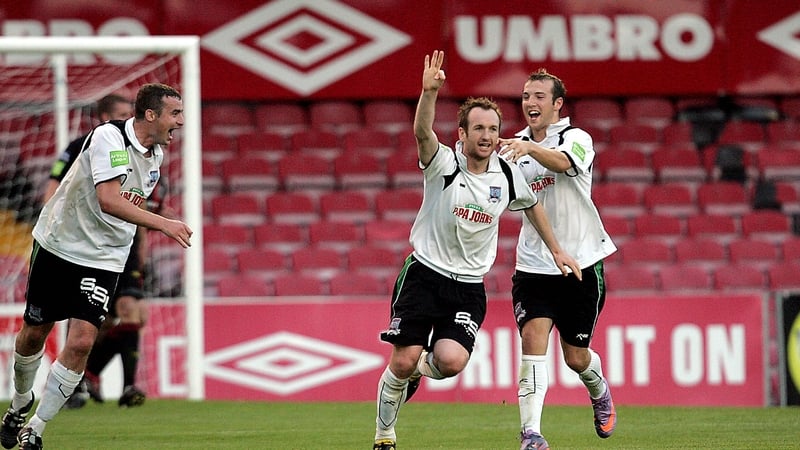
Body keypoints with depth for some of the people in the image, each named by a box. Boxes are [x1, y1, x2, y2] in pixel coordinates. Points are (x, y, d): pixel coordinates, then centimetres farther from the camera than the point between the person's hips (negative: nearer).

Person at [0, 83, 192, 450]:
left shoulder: (156, 155, 2)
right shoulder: (109, 137, -22)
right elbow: (108, 200, -34)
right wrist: (163, 224, -37)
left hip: (104, 259, 4)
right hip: (58, 244, -4)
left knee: (81, 341, -12)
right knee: (34, 333, 10)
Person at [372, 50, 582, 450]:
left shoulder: (508, 175, 0)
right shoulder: (444, 164, -11)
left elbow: (532, 205, 22)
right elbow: (423, 132, -33)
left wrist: (556, 251, 24)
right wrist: (429, 92, -51)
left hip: (469, 286, 2)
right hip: (424, 273, -2)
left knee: (452, 361, -20)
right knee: (403, 361, -9)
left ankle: (421, 369, 18)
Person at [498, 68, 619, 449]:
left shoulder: (577, 138, -9)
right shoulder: (514, 148, 7)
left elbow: (561, 162, -33)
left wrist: (530, 148, -53)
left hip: (580, 264, -3)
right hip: (533, 265, 3)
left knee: (575, 357, 8)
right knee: (533, 340, -18)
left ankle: (599, 393, 43)